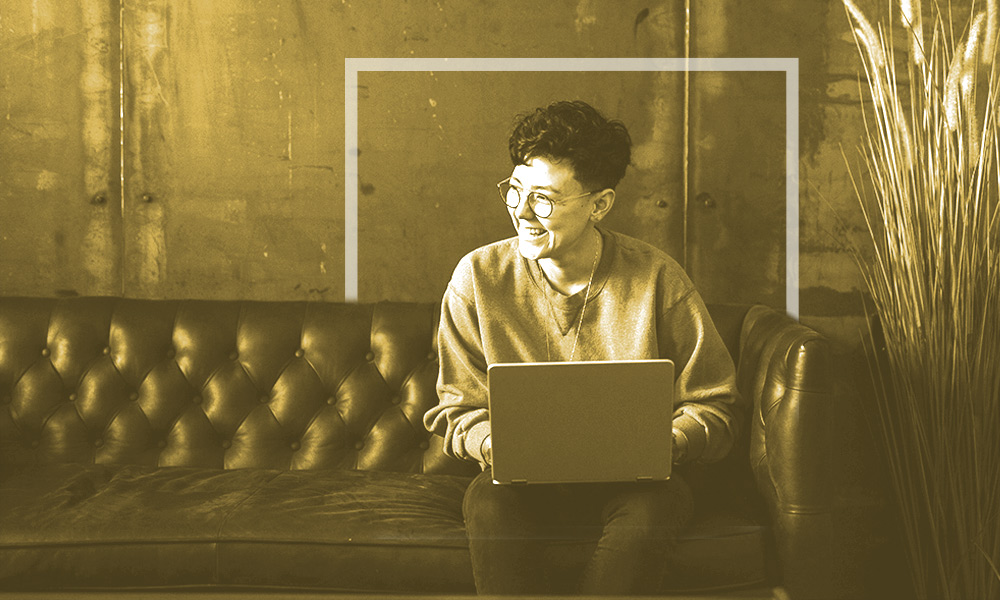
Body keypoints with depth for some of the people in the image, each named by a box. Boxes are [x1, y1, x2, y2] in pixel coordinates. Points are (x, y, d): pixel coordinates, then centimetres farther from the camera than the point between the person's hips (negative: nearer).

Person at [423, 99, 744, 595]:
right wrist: (494, 443, -18)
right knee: (489, 505, -34)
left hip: (630, 484, 0)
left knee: (658, 504, -34)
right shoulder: (477, 278, -2)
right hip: (524, 484, 0)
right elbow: (458, 409, 5)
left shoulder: (658, 280, -5)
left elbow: (715, 407, 0)